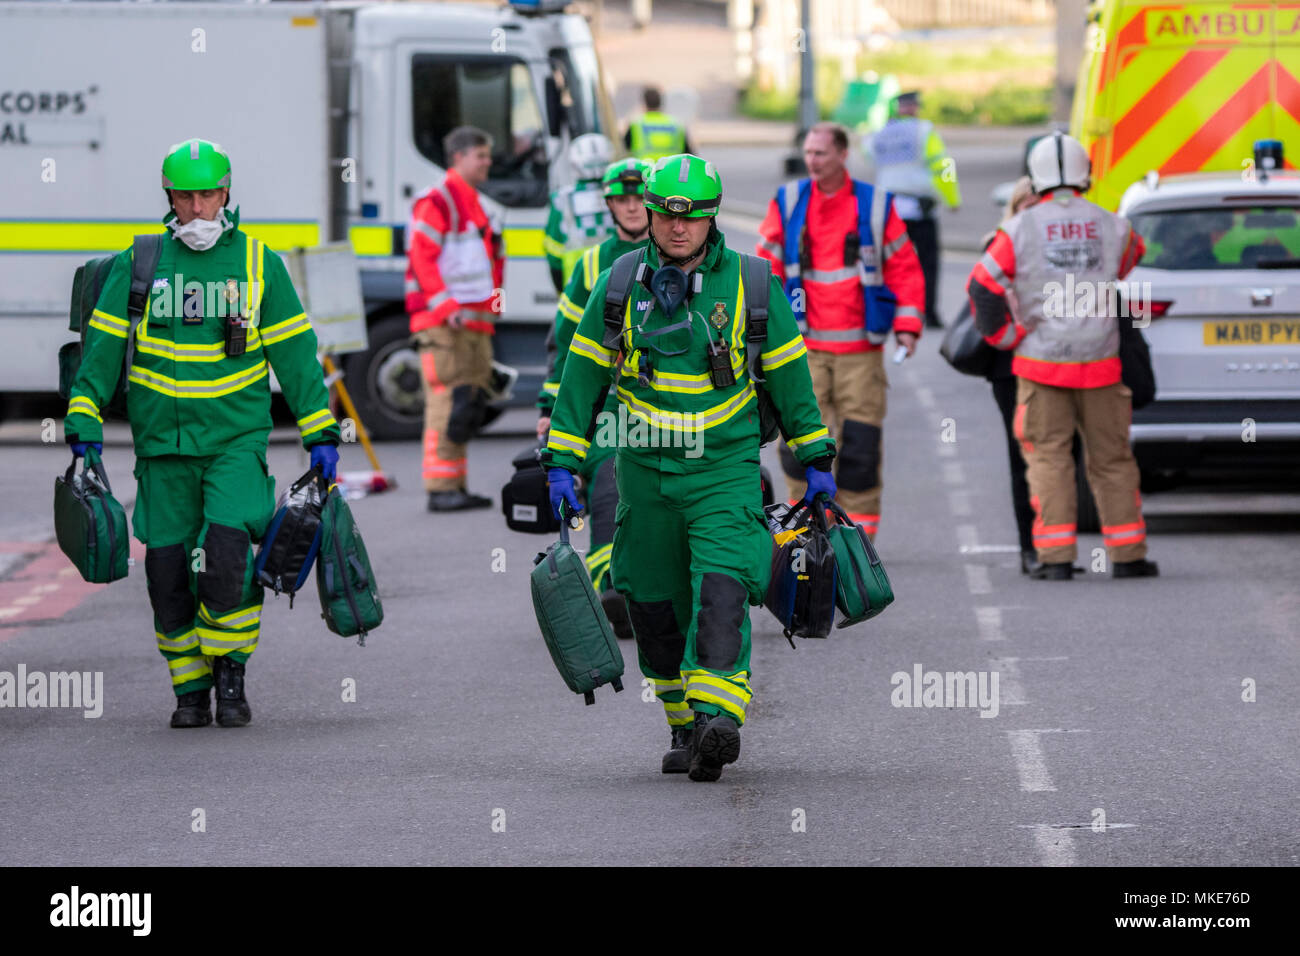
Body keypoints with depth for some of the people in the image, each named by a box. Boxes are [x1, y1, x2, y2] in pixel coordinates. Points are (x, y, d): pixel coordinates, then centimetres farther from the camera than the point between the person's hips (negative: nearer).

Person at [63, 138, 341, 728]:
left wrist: (321, 434, 4)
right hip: (162, 444, 2)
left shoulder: (258, 263, 3)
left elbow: (294, 353, 6)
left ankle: (231, 674, 1)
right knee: (168, 574, 0)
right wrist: (84, 424, -1)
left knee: (227, 555, -19)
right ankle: (191, 690, 16)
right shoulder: (139, 263, 4)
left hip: (236, 441, -2)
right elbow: (103, 347, 7)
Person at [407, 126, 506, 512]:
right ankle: (441, 488, -13)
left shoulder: (472, 205, 22)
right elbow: (422, 258, -15)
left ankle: (456, 486, 13)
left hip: (475, 321, 9)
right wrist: (446, 307, -21)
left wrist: (490, 309, 21)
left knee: (470, 404, 8)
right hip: (443, 323, -9)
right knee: (447, 401, -12)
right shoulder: (436, 201, -8)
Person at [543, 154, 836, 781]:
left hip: (726, 470, -2)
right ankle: (685, 728, 22)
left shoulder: (750, 284, -2)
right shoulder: (620, 284, 1)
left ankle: (717, 718, -28)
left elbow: (788, 374, 7)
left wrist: (816, 460, 11)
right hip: (645, 471, 2)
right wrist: (561, 463, 5)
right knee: (655, 607, 6)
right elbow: (582, 374, 8)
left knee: (722, 592, -20)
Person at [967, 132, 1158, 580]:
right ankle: (1128, 555, 13)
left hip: (1041, 363, -2)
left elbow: (983, 286, -8)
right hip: (1099, 363, 2)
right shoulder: (1111, 226, 1)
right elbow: (1131, 256, 22)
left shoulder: (1022, 228, -6)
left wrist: (1005, 336, 3)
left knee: (1048, 458, 2)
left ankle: (1056, 557, -4)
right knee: (1111, 458, 11)